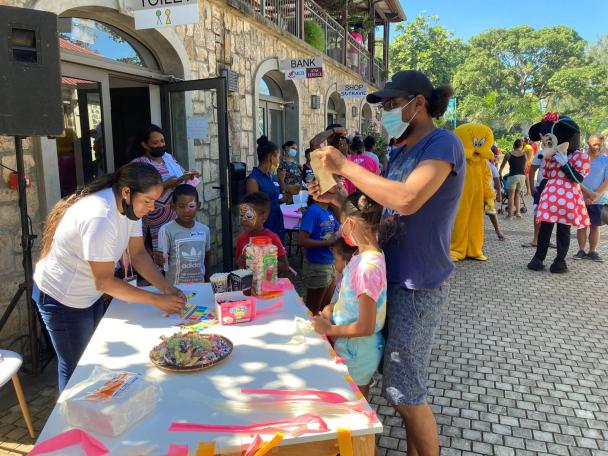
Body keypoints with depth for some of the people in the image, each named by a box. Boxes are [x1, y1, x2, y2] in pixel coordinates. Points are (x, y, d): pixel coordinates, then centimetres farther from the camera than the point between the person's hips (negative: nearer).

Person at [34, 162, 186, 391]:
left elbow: (138, 254, -3)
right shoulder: (99, 218, -35)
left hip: (91, 294, 8)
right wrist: (157, 299, -27)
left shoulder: (130, 205, -9)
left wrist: (166, 288, -15)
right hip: (62, 299, -8)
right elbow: (105, 281, -30)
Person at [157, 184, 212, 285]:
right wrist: (159, 260, -30)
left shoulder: (204, 230, 1)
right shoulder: (166, 230, -10)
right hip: (175, 286, -3)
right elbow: (163, 258, -9)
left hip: (199, 284, 3)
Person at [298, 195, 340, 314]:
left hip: (330, 263, 8)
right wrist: (327, 242, -23)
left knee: (325, 307, 23)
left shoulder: (329, 211, 4)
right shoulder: (313, 211, -19)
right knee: (313, 309, 9)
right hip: (316, 265, -8)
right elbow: (302, 240, -24)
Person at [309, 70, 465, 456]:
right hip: (393, 279, 9)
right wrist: (338, 199, 1)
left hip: (419, 287, -8)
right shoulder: (401, 152, 12)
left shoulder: (443, 143, -15)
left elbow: (406, 200, -32)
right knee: (405, 387, 20)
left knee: (406, 395, 3)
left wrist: (345, 166, -23)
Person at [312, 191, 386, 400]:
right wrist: (331, 311, -2)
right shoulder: (363, 255, -3)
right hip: (353, 347, 8)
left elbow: (365, 327, -26)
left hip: (356, 353, -8)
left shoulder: (367, 267, -30)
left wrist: (329, 329, -15)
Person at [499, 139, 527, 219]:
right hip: (522, 176, 3)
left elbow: (502, 165, 11)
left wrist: (499, 173, 28)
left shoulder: (509, 154, 0)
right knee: (517, 194, 16)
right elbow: (525, 168, 14)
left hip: (513, 176, -3)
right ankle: (518, 211, 8)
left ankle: (510, 214, 0)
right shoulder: (524, 155, 7)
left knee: (511, 195, 1)